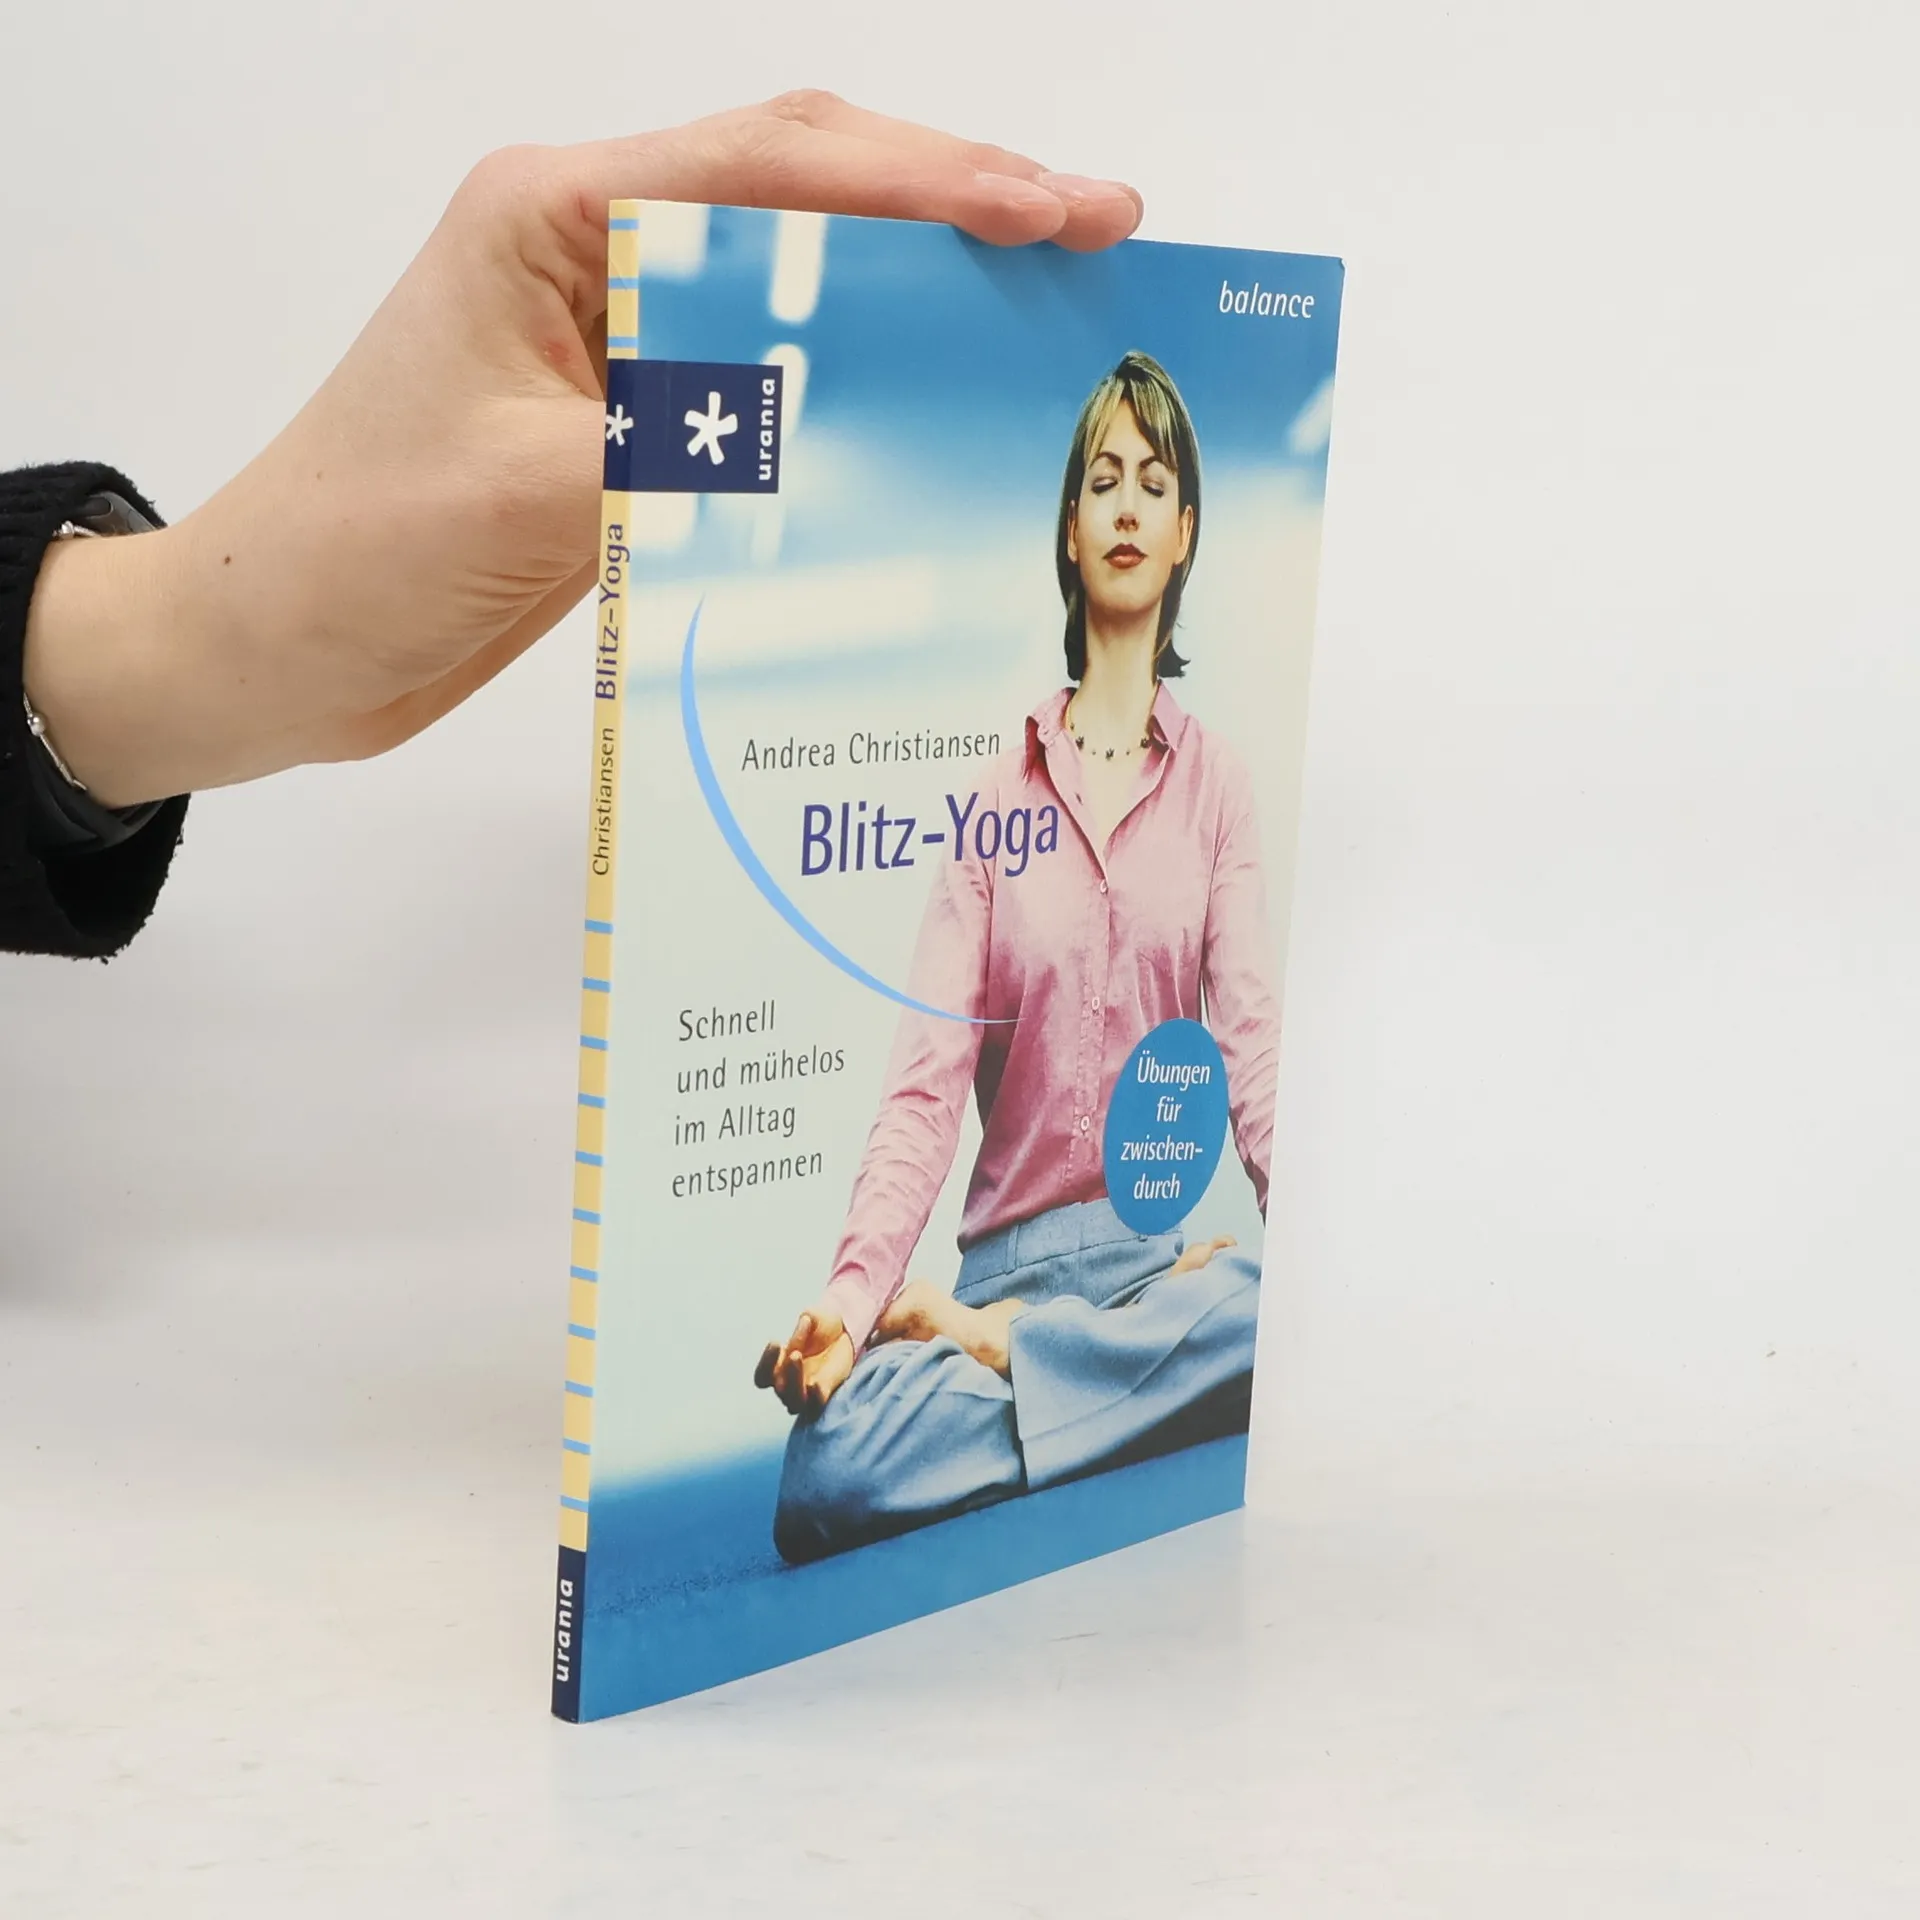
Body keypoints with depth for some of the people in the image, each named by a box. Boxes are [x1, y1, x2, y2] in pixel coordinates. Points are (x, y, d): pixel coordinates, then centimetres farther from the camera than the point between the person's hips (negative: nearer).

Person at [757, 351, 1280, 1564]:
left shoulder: (1216, 784, 9)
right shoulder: (998, 792, 9)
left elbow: (1255, 1050, -3)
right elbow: (930, 1075, -1)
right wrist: (854, 1294, -17)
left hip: (1164, 1248, 2)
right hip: (1007, 1251, -2)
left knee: (1290, 1315, -37)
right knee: (823, 1476, -33)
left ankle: (979, 1337, -18)